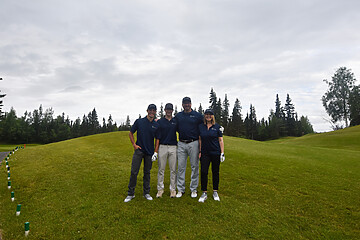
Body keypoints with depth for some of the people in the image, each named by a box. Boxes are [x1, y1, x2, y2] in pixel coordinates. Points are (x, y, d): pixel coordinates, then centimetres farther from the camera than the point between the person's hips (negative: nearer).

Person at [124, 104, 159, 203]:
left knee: (147, 172, 11)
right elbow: (131, 133, 7)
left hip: (149, 152, 2)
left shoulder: (156, 125, 4)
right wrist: (134, 144, -1)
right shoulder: (139, 121, 0)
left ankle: (147, 193, 23)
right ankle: (130, 193, 12)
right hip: (139, 150, -1)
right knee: (134, 172, -2)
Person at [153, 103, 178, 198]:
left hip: (173, 147, 1)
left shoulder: (176, 121, 9)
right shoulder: (160, 121, 4)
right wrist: (155, 151, -6)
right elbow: (157, 137, 0)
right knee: (161, 169, 5)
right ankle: (160, 189, 16)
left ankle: (173, 189, 17)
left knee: (173, 169, 6)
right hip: (162, 147, -1)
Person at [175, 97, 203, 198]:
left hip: (193, 144, -2)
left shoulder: (197, 115, 2)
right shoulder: (178, 116, 11)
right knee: (181, 167, 5)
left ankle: (194, 189, 18)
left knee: (194, 166, 4)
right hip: (181, 144, 3)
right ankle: (180, 189, 16)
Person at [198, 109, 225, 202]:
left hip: (215, 152, -1)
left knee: (215, 172, 8)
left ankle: (215, 192, 23)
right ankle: (204, 193, 9)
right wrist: (200, 151, 5)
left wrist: (222, 153, -5)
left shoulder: (217, 127, -1)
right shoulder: (201, 126, 4)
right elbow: (200, 140, 9)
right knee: (203, 172, -3)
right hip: (205, 153, 1)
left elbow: (221, 140, 0)